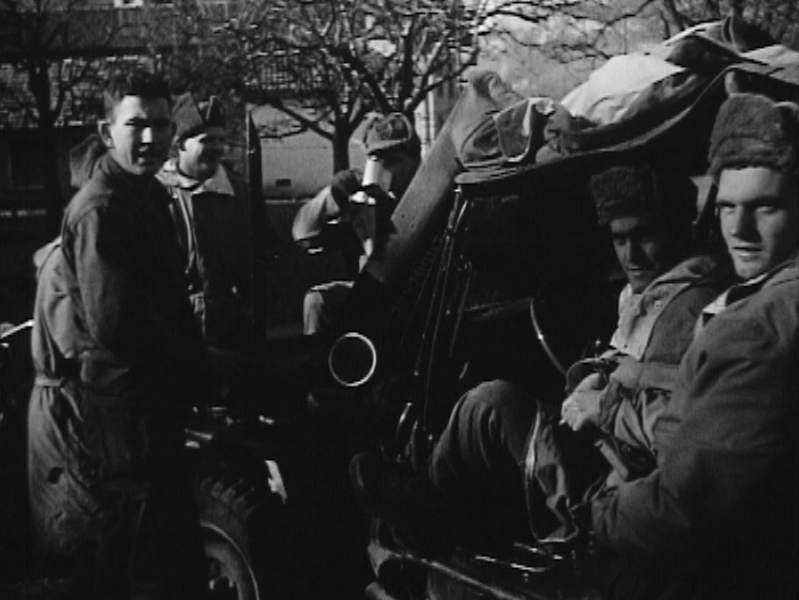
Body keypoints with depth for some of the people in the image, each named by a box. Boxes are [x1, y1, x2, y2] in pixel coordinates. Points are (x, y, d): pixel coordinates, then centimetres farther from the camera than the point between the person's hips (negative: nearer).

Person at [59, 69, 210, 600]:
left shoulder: (148, 196, 15)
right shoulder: (100, 210, -17)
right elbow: (114, 322, -25)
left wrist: (195, 365, 6)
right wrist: (192, 367, -13)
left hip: (158, 395, 10)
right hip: (128, 402, -10)